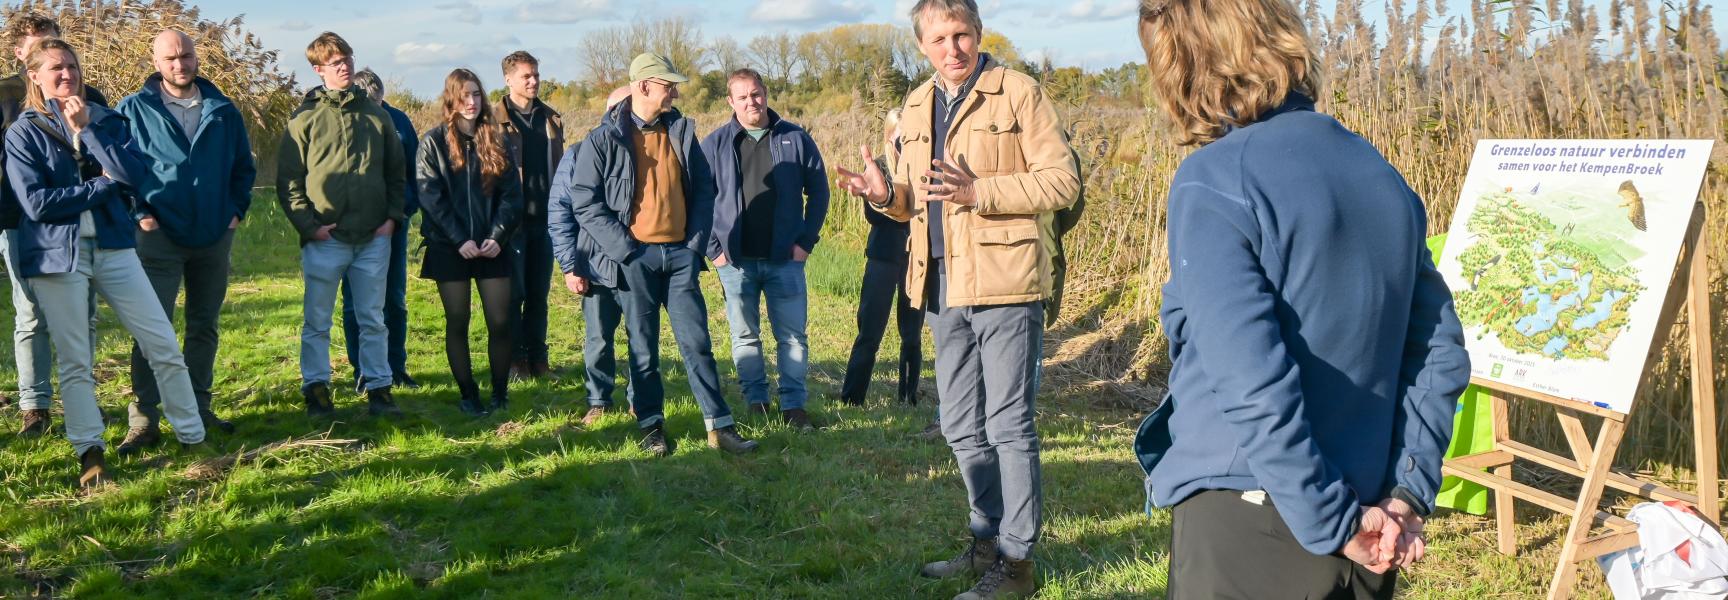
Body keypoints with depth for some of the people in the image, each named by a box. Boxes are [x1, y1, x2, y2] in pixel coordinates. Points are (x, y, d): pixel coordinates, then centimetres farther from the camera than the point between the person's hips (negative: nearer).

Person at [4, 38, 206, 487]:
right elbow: (37, 202, -12)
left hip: (112, 245, 3)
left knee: (164, 345, -1)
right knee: (75, 362, 2)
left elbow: (134, 176, -8)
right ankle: (90, 453, 12)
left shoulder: (105, 119, 8)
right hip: (57, 254, -2)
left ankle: (192, 438, 9)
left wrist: (87, 129, -12)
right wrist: (104, 185, -8)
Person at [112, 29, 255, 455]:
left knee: (205, 326, 11)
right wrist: (139, 212, -7)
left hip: (215, 238, 4)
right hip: (160, 236, -3)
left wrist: (237, 209, 5)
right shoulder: (134, 110, -1)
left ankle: (198, 408, 22)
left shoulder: (223, 111, 8)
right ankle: (144, 420, -3)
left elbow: (243, 166, 15)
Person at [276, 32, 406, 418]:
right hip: (324, 239, -2)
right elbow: (287, 180, -1)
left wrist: (392, 216, 3)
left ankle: (379, 388, 16)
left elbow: (397, 172, 14)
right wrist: (307, 224, -10)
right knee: (317, 321, 5)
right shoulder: (306, 118, 1)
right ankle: (316, 390, 15)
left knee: (373, 320, 8)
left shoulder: (375, 114, 10)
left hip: (373, 238, 2)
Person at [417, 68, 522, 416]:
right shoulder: (433, 143, 0)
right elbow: (430, 197, -6)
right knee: (457, 324, 5)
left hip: (492, 248, 2)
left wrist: (498, 236, -10)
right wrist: (459, 240, -14)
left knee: (500, 323, 0)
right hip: (450, 249, -2)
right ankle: (468, 395, 15)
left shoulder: (496, 141, 8)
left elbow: (512, 194, 3)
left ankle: (500, 393, 13)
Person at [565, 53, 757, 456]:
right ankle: (652, 427, 18)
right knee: (643, 346, 6)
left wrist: (697, 240, 2)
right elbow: (584, 201, -7)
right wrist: (625, 248, -13)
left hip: (680, 254, 3)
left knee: (697, 341, 4)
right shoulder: (604, 139, -5)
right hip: (636, 258, -3)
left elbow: (703, 188, 13)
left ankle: (720, 425, 8)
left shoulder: (681, 131, 8)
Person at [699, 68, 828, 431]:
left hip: (785, 258, 0)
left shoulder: (795, 139, 2)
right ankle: (756, 403, 20)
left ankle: (793, 404, 11)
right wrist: (713, 249, -3)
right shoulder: (715, 145, 2)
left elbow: (818, 191, 5)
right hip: (736, 261, 1)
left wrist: (806, 240, -2)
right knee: (744, 337, 9)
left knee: (793, 335, 2)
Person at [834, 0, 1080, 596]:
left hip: (1004, 281, -7)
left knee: (1008, 424, -1)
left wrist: (979, 191, -22)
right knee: (962, 427, 15)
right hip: (943, 286, 7)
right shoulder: (916, 107, 14)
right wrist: (888, 194, -3)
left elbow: (1062, 179, -12)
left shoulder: (1018, 91, -6)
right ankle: (988, 541, 30)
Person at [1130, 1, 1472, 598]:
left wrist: (1334, 524, -15)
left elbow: (1253, 382, -23)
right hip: (1366, 522, 6)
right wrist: (1408, 491, 4)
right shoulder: (1377, 170, 6)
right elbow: (1441, 350, 7)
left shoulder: (1211, 183, -15)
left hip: (1248, 528, -6)